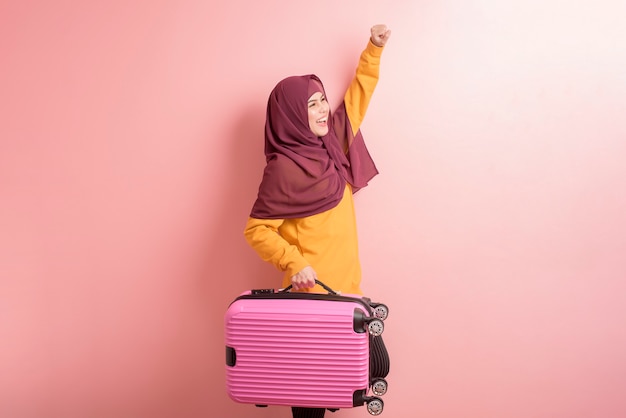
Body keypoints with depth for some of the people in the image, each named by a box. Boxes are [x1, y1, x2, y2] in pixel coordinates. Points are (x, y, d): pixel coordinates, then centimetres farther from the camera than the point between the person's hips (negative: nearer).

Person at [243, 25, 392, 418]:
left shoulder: (330, 144, 7)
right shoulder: (284, 168, -14)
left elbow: (357, 97, 19)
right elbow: (257, 229, -13)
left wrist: (374, 49, 16)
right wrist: (293, 263, -25)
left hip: (346, 287, 8)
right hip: (311, 293, -7)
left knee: (375, 363, 9)